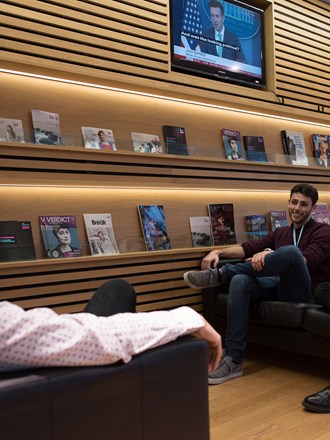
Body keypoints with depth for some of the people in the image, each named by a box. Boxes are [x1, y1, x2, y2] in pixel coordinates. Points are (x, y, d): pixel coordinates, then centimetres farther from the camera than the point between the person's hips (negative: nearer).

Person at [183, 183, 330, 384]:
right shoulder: (280, 233, 22)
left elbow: (307, 260, -15)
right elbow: (249, 247, 12)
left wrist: (270, 255, -30)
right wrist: (218, 252, -5)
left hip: (303, 293, -5)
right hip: (277, 286, 5)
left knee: (291, 250, -34)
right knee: (240, 281, -28)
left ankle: (220, 274, -23)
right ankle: (233, 360, -30)